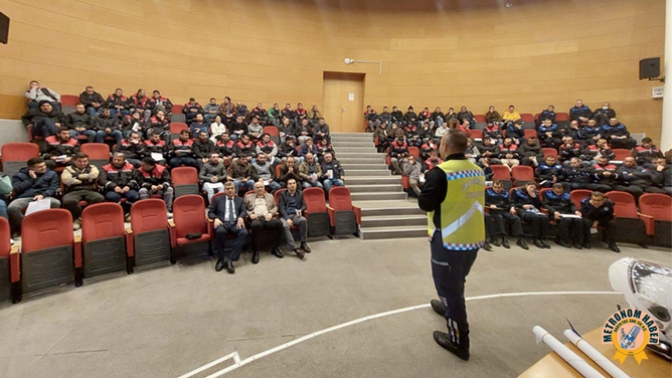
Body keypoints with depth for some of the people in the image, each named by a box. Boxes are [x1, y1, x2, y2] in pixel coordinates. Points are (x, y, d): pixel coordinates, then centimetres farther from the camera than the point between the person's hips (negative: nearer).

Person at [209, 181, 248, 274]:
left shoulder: (239, 200, 23)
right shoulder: (217, 199, 20)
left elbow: (244, 211, 10)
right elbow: (210, 212, 14)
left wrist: (241, 217, -14)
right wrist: (216, 218, -9)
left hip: (236, 223, 1)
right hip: (223, 222, -1)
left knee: (244, 233, -32)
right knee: (220, 231, -38)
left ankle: (229, 258, -28)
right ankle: (221, 258, -17)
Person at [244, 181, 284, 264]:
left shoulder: (270, 196, 27)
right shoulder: (248, 197, 22)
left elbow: (275, 207, 19)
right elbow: (243, 208, 13)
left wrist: (271, 213, -2)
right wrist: (250, 214, -7)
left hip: (267, 218, 2)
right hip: (256, 218, -2)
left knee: (279, 223, -31)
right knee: (256, 225, -40)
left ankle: (275, 248, -14)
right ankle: (255, 251, -25)